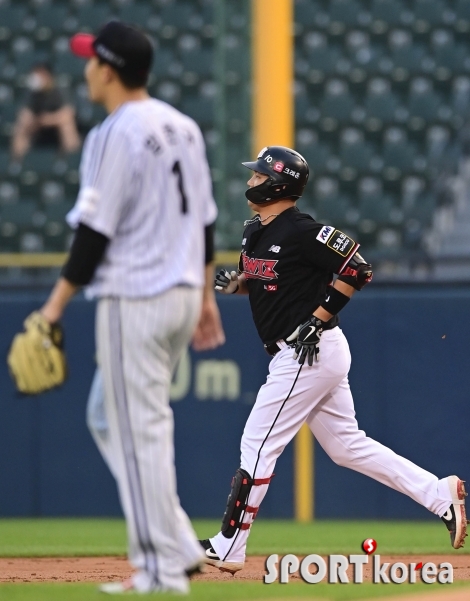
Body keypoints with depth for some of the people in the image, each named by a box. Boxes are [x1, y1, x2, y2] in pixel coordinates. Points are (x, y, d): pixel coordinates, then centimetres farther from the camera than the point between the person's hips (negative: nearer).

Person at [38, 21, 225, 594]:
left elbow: (96, 231, -17)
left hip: (133, 299, -9)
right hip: (182, 292, 9)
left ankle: (163, 568, 0)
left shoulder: (115, 136, -15)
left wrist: (58, 303, -12)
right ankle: (177, 546, 14)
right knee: (111, 419, 18)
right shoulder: (182, 127, 12)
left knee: (139, 430, -3)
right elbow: (203, 219, 15)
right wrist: (205, 295, 21)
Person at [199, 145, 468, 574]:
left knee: (258, 446, -6)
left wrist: (317, 319, -19)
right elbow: (255, 279, 26)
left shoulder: (303, 231, -16)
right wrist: (233, 282, 3)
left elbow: (358, 270, -16)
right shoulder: (255, 232, 11)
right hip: (307, 357, 10)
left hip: (310, 353, -10)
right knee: (347, 445, 12)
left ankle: (227, 550, -1)